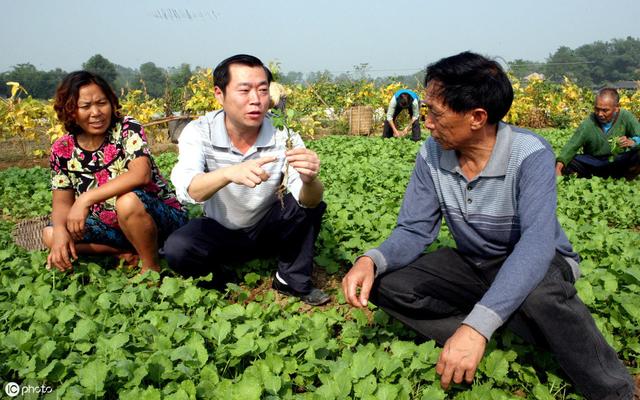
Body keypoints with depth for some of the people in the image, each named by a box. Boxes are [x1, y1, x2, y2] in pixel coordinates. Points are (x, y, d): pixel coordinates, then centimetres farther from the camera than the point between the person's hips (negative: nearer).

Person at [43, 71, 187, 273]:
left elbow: (141, 174, -32)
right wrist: (60, 230, -23)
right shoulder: (62, 150, -3)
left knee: (127, 201, -35)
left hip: (163, 217, -5)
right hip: (112, 225, 6)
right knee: (50, 235, -6)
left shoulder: (127, 129, -16)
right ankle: (128, 252, -3)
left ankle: (151, 265, -12)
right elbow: (62, 202, 0)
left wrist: (86, 199, -36)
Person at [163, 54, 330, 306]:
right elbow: (187, 190, -36)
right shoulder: (199, 132, -19)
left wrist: (309, 181, -53)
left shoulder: (283, 137, -19)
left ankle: (293, 281, -5)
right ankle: (219, 270, 3)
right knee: (176, 249, -30)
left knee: (312, 202, -25)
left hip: (268, 229, 1)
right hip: (220, 231, -1)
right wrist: (229, 173, -56)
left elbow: (308, 199, -29)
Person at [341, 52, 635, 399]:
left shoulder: (530, 155, -27)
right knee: (385, 283, -17)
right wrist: (372, 260, -34)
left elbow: (536, 242, -40)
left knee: (538, 295, -40)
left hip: (533, 263, -4)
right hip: (473, 264, 5)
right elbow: (414, 230, -10)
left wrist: (477, 325, -53)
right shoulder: (431, 154, -12)